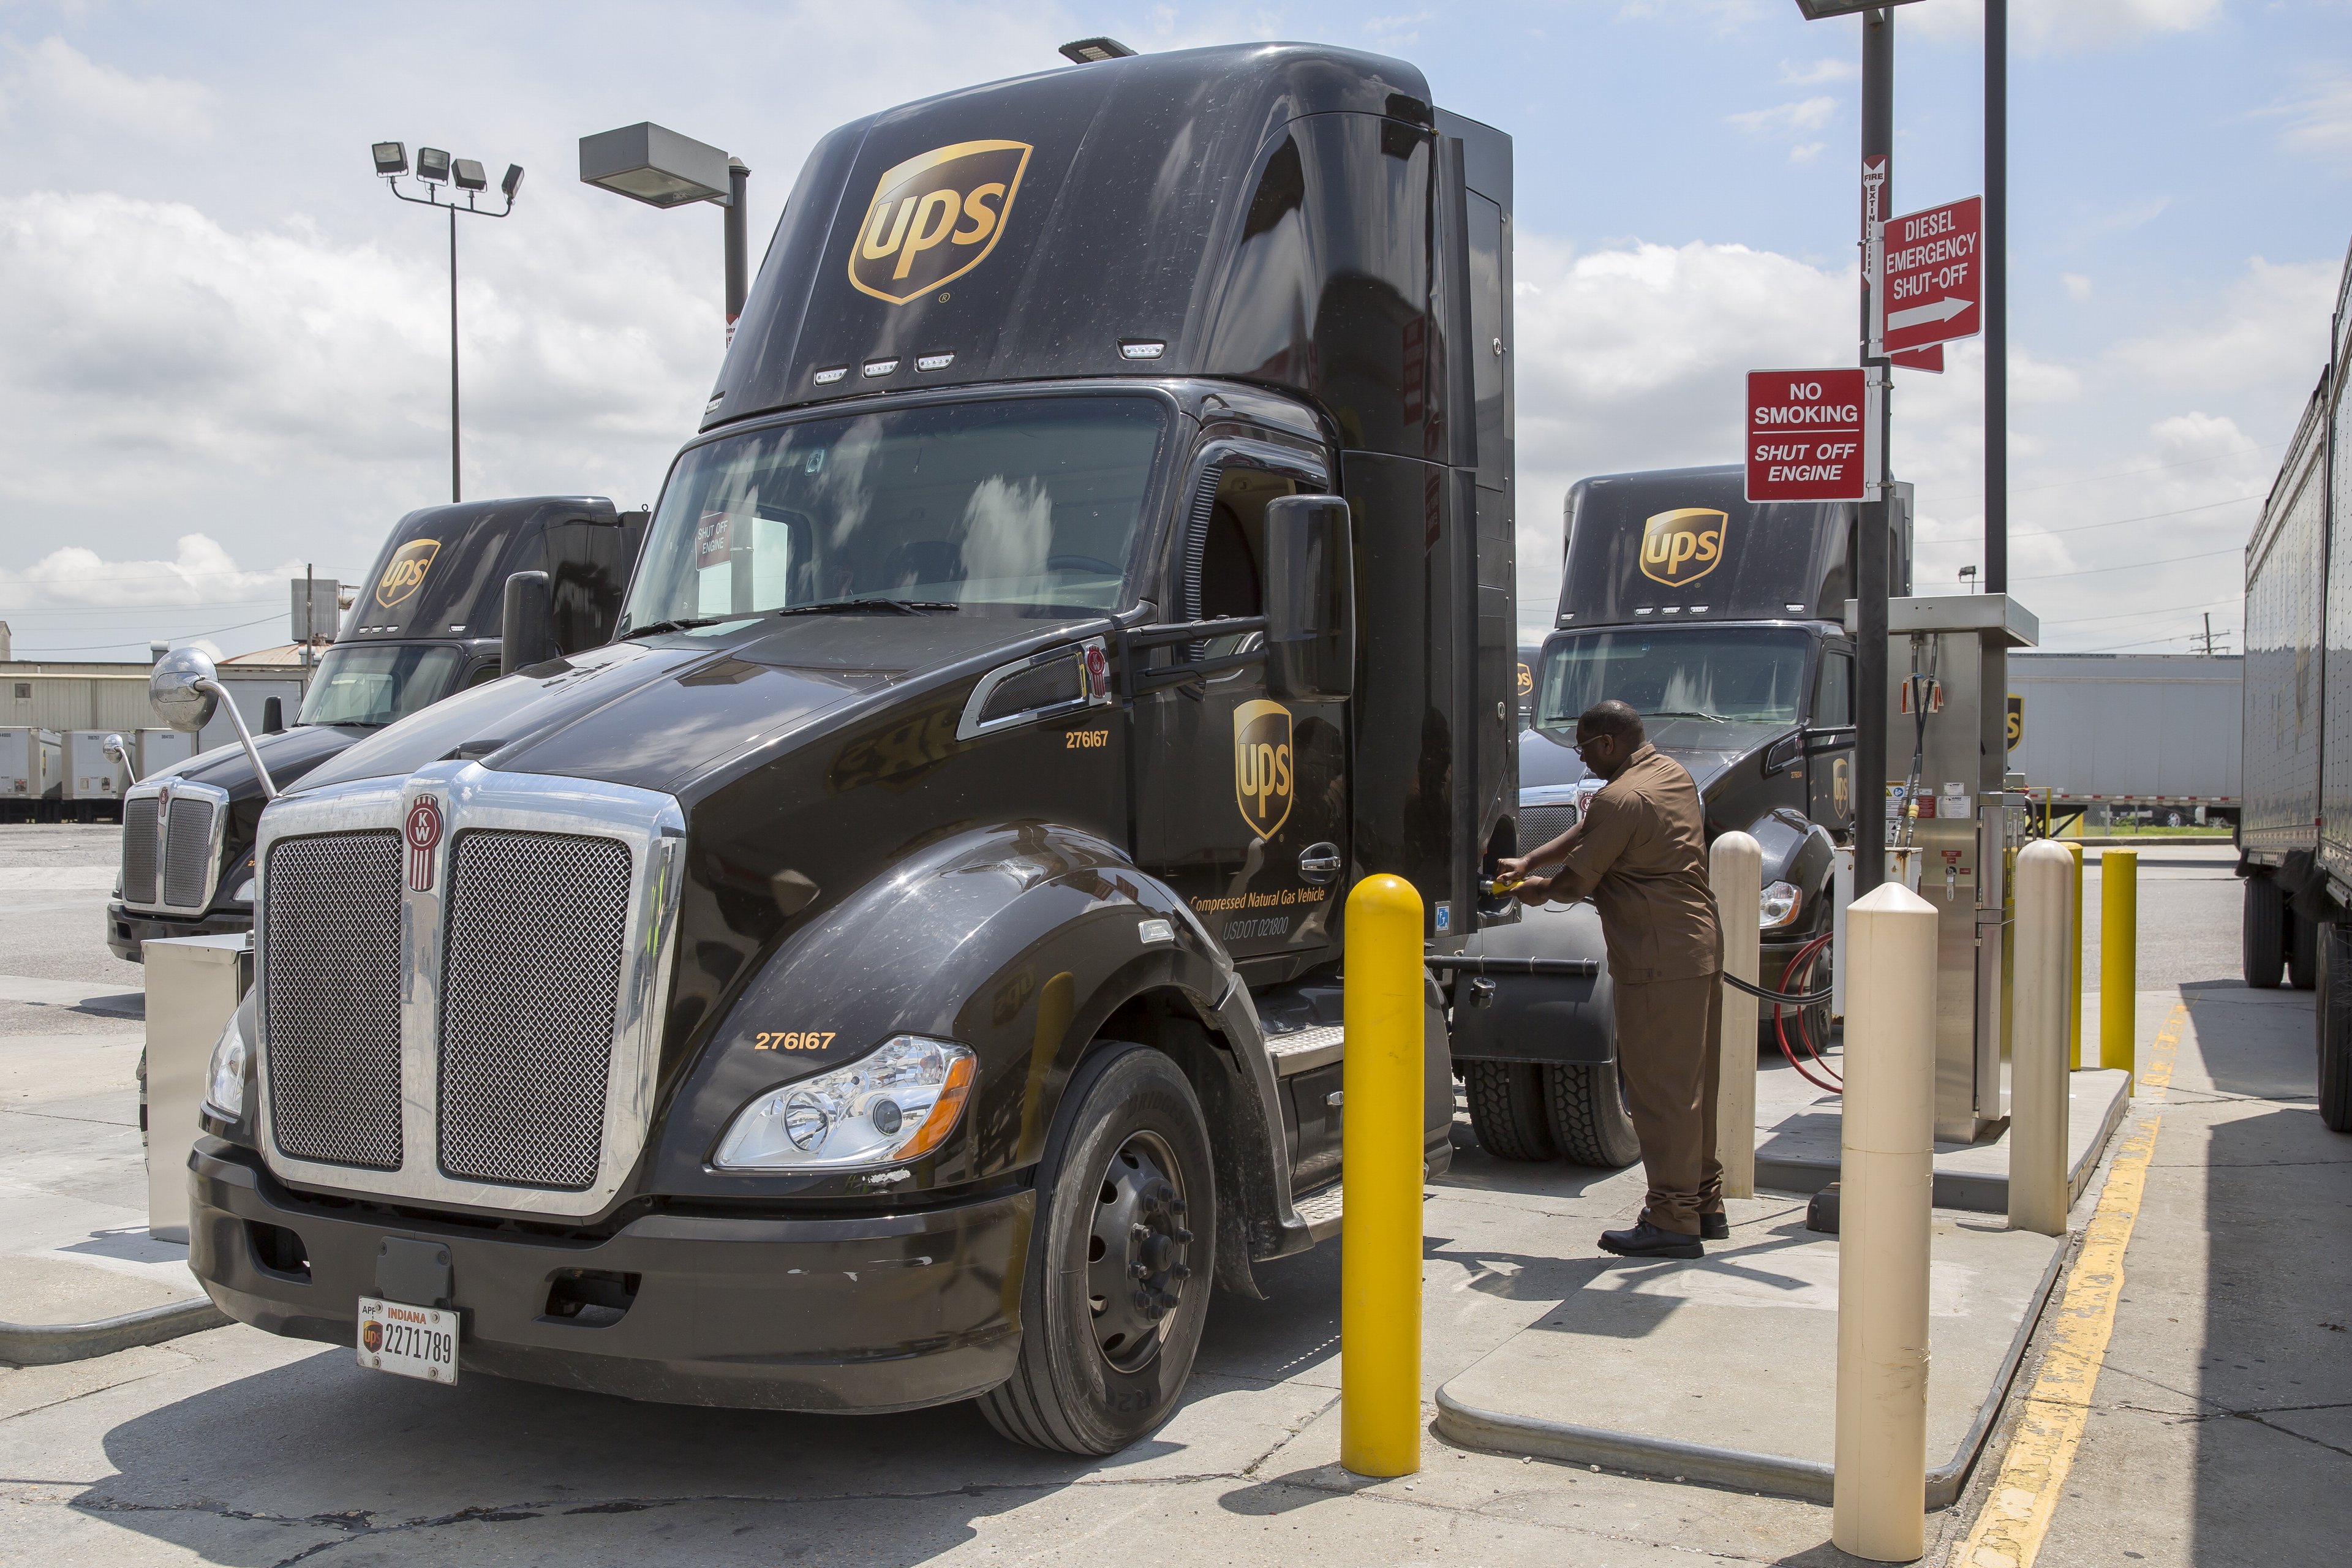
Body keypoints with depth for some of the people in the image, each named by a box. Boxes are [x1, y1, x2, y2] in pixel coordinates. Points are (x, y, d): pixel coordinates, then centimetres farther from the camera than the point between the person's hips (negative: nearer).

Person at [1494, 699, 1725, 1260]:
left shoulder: (1621, 800, -17)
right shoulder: (1671, 773, 14)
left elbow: (1576, 884, -11)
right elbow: (1588, 830, 21)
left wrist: (1540, 889, 10)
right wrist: (1529, 862, 18)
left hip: (1658, 962, -10)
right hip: (1701, 946, 10)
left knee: (1660, 1089, -4)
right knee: (1692, 1083, 17)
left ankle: (1671, 1219, 0)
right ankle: (1705, 1205, 26)